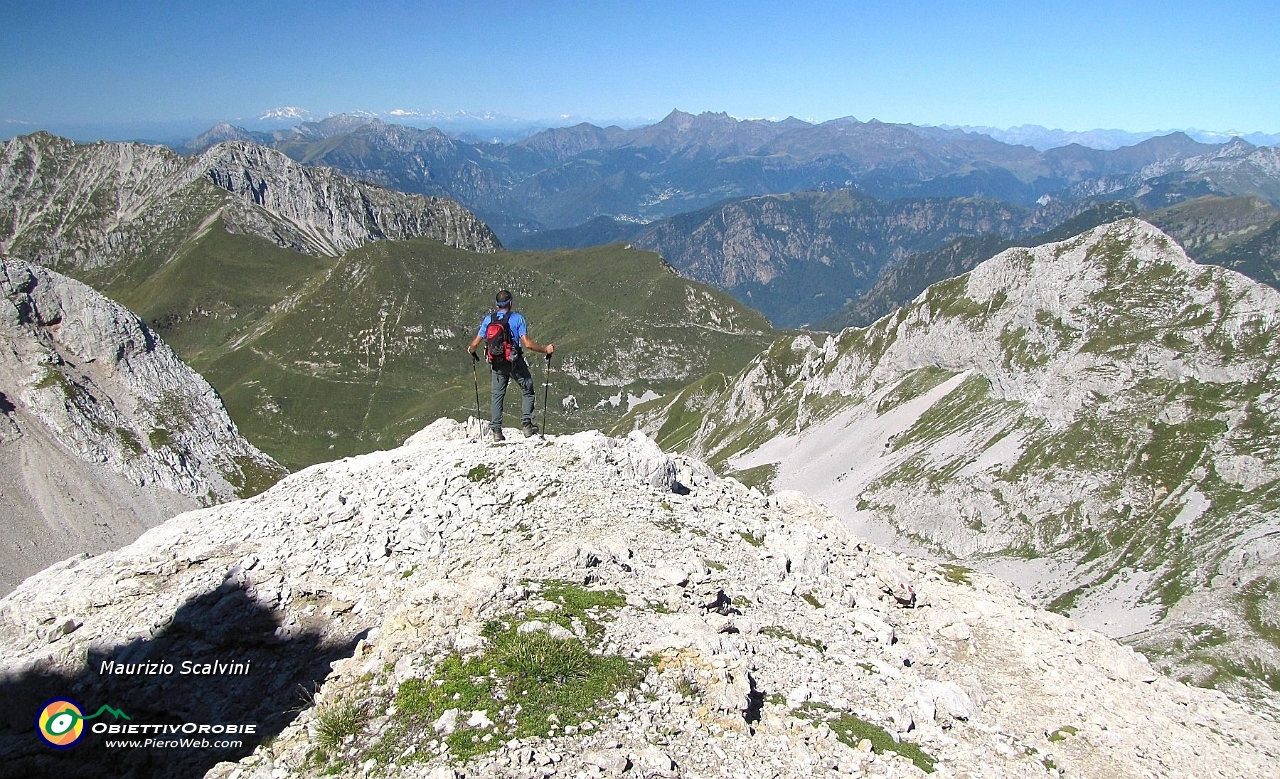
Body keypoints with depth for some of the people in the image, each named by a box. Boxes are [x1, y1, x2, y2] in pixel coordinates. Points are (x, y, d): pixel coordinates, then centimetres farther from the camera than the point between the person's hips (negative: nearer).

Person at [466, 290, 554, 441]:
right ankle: (526, 424, 4)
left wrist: (471, 350, 26)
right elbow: (527, 344, -15)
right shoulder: (517, 318, -9)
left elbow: (475, 343, 4)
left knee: (497, 396, 13)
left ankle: (496, 430, 10)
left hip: (497, 364, 3)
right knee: (527, 391, 13)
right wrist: (545, 350, -3)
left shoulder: (488, 320, 1)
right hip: (515, 362, -3)